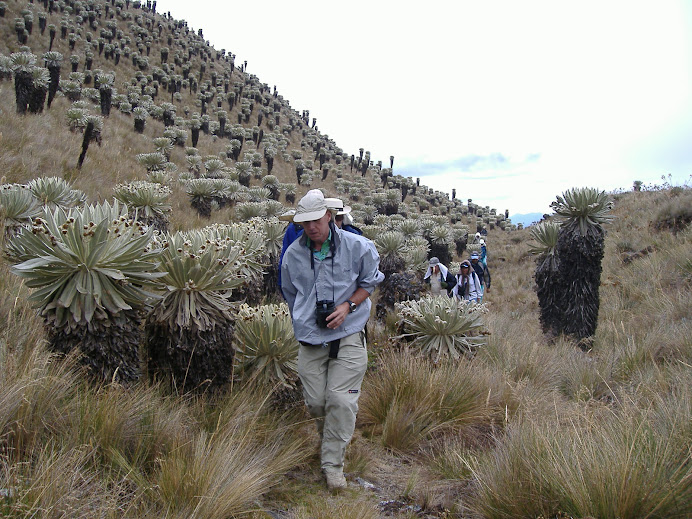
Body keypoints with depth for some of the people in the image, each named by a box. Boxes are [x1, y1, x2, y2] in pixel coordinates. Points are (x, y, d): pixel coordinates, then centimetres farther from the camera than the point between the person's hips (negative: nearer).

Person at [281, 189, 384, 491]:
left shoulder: (357, 246, -4)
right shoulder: (293, 254, 6)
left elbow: (370, 282, 8)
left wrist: (348, 306, -8)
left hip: (348, 334, -3)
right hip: (310, 338, 3)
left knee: (340, 400, -9)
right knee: (315, 401, 4)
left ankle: (333, 463, 5)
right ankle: (328, 440, 36)